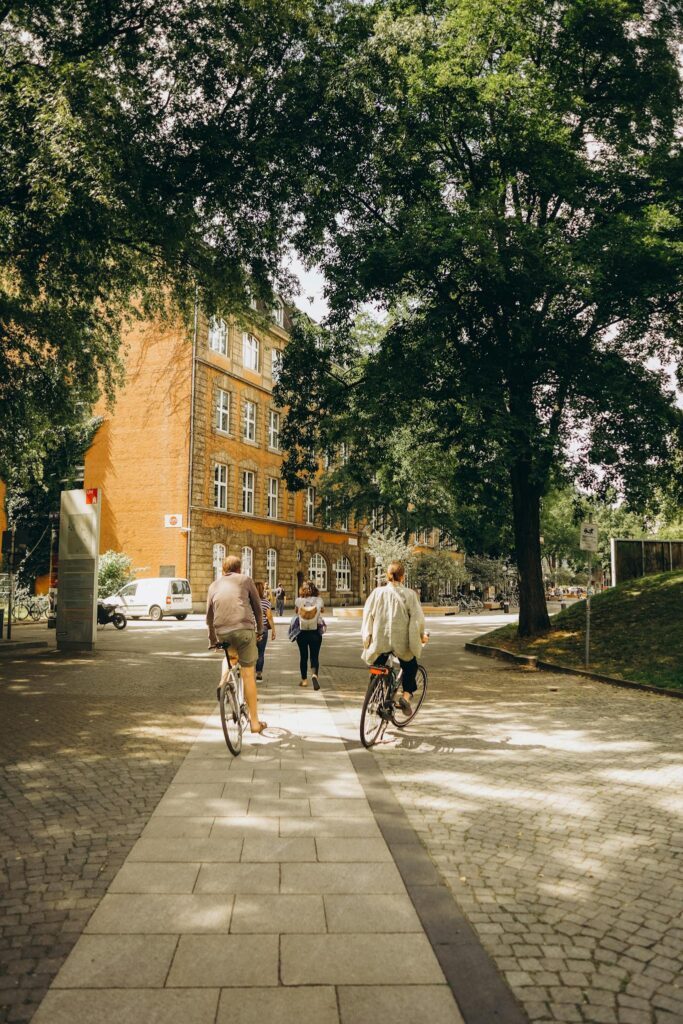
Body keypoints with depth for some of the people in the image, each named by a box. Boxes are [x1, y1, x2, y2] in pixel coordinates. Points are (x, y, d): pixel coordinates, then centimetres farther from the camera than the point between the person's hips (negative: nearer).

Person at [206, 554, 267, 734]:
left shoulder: (214, 585, 19)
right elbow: (258, 608, 11)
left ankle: (224, 681, 10)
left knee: (229, 654, 36)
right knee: (248, 675, 3)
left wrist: (212, 640, 28)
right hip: (244, 628, -3)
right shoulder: (245, 580, 11)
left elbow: (209, 616, 20)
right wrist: (260, 630, 23)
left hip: (222, 632, 3)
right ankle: (254, 722, 8)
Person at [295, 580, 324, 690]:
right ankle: (314, 675, -21)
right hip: (315, 633, 0)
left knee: (303, 657, 14)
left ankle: (304, 680, 23)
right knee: (315, 656, 4)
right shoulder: (318, 600, -7)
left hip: (302, 633, 1)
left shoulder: (298, 600, -8)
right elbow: (322, 610, 15)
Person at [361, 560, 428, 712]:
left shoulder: (378, 592, -2)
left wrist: (367, 636, 11)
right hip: (401, 641, -1)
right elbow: (417, 617, -6)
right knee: (410, 667, 21)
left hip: (379, 641, 2)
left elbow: (368, 614, 1)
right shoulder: (409, 594, -7)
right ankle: (406, 694, 2)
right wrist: (421, 635, 10)